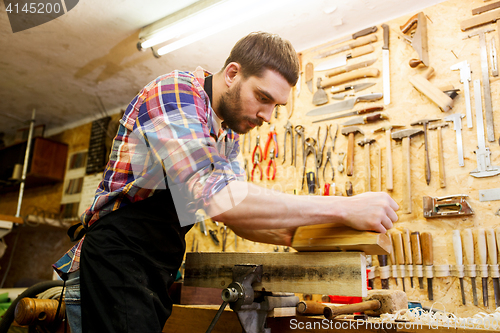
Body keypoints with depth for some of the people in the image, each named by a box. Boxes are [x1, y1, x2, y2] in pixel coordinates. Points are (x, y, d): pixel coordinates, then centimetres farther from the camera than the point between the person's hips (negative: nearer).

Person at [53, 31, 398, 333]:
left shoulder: (229, 131, 9)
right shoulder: (174, 91, -18)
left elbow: (238, 211, 10)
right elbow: (216, 198, -33)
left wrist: (294, 235, -9)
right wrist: (342, 208, -30)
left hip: (158, 275, 8)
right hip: (114, 267, -8)